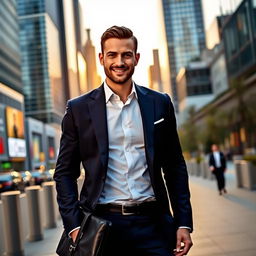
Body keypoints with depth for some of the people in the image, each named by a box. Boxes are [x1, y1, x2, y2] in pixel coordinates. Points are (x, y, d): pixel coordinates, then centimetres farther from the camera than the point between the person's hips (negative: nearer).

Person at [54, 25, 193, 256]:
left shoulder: (160, 104, 5)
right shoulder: (79, 108, 1)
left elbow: (175, 167, 8)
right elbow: (65, 172, 3)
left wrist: (184, 223, 2)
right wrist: (74, 225, -7)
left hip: (152, 224, 1)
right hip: (102, 224, -1)